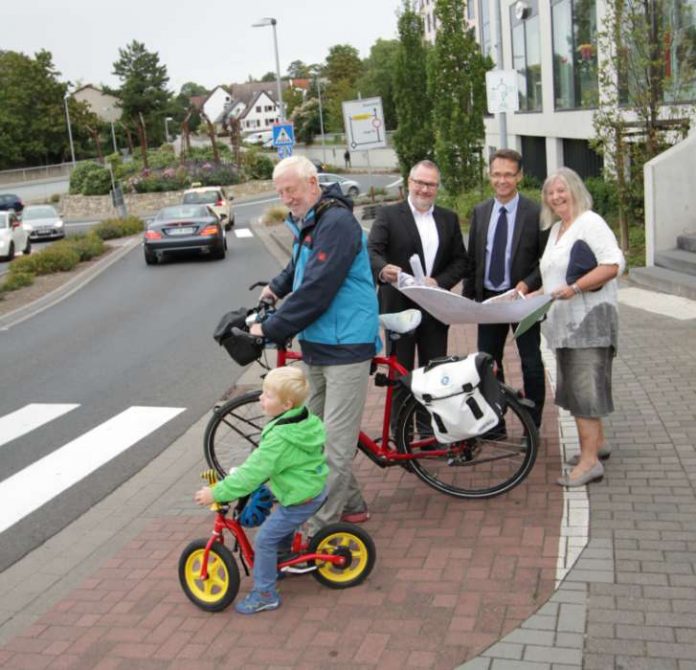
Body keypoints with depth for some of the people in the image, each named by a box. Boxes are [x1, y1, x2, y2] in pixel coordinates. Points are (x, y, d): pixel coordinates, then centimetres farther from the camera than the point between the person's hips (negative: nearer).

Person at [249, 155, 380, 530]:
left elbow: (316, 291, -23)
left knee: (336, 441, -5)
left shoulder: (337, 222, -18)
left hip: (345, 345, -10)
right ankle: (351, 505, 28)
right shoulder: (306, 222, 12)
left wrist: (271, 329, -17)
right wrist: (277, 287, 17)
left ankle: (318, 527, 1)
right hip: (316, 345, 10)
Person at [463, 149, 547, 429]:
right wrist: (468, 297, 4)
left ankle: (533, 426, 18)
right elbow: (471, 258, 8)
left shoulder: (536, 213, -8)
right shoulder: (480, 212, 5)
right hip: (488, 298, 4)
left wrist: (528, 284, -22)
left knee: (531, 363, 6)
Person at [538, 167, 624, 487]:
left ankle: (590, 460, -8)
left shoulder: (590, 222, -9)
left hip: (589, 319, -9)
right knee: (574, 385, 14)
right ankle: (597, 442, 28)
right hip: (565, 321, 9)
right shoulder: (556, 229, 17)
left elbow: (613, 264, -19)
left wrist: (574, 288, -26)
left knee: (583, 386, -11)